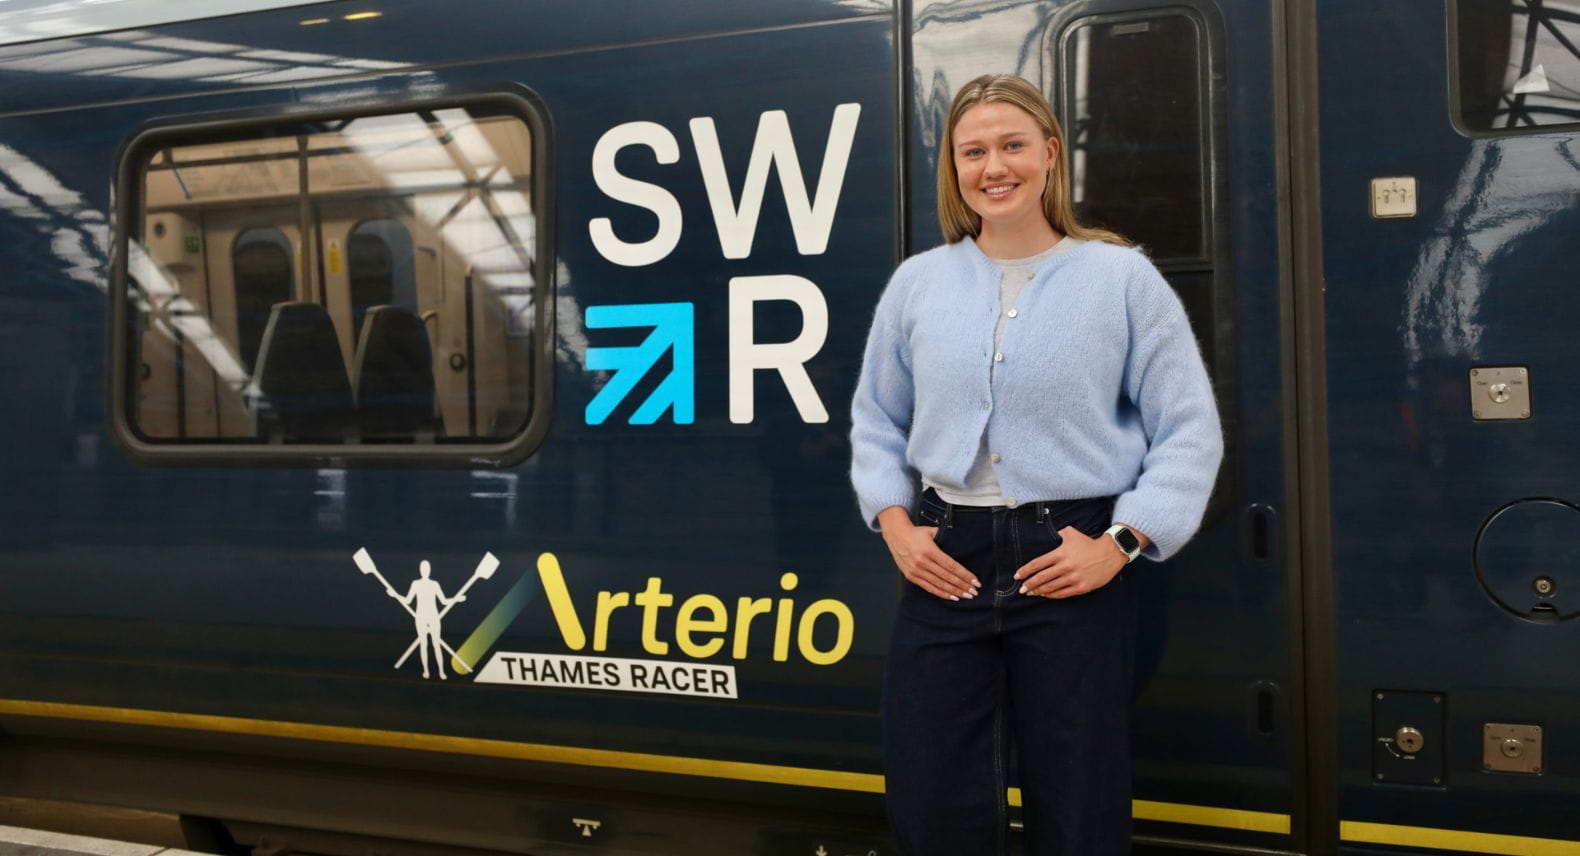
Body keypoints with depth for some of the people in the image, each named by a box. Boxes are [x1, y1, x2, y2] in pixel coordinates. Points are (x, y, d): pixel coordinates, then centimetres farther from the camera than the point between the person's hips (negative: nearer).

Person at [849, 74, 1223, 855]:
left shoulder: (1121, 277, -2)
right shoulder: (917, 282, 6)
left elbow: (1190, 430, -2)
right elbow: (875, 421, 15)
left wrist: (1121, 543, -10)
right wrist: (895, 524, 1)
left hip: (1072, 564, -2)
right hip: (945, 561, 3)